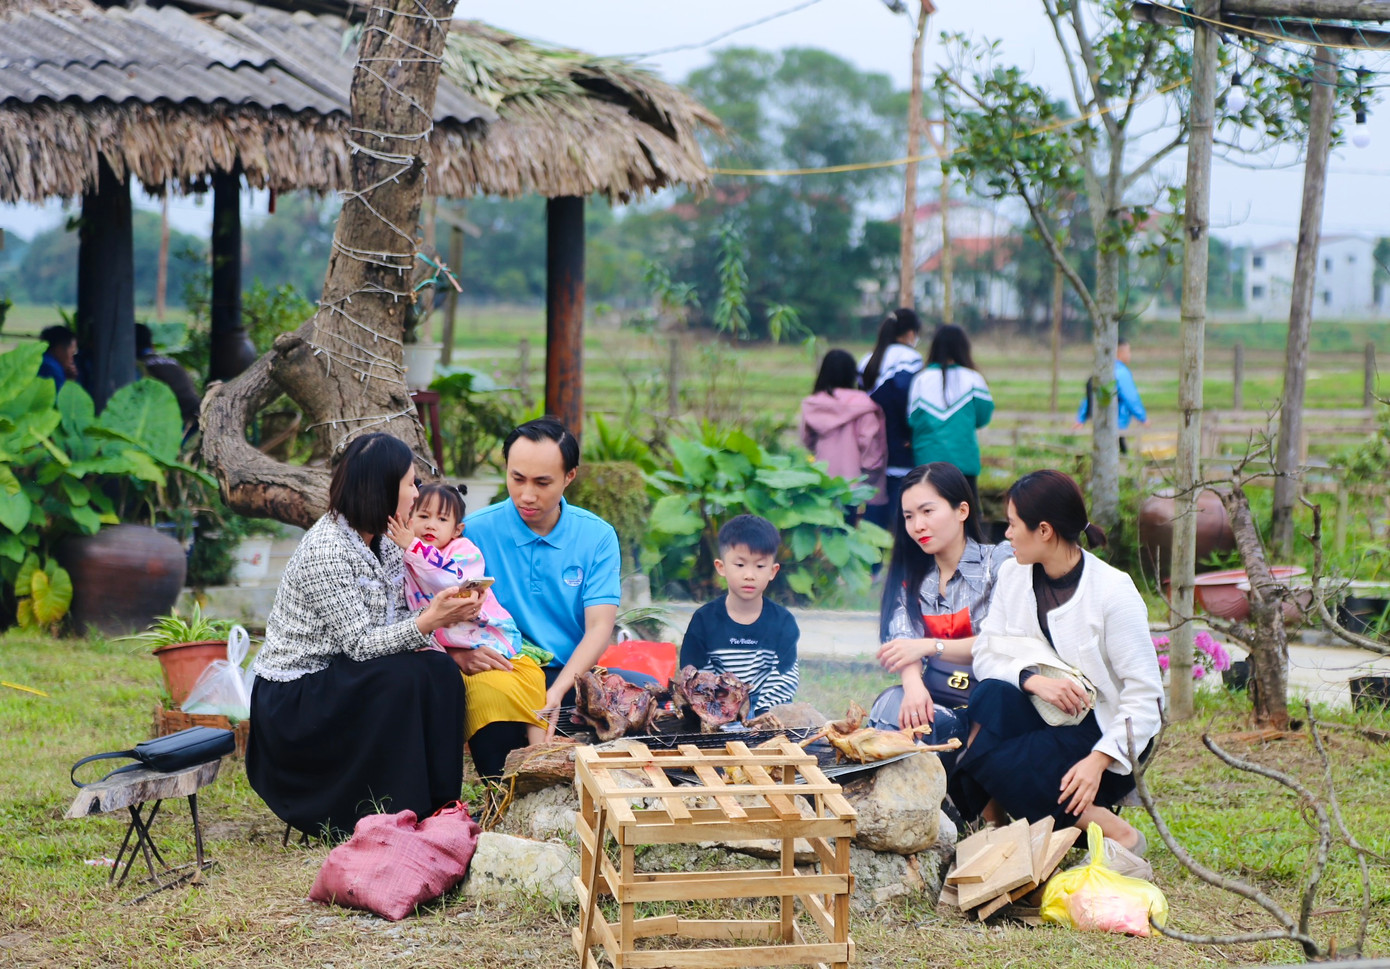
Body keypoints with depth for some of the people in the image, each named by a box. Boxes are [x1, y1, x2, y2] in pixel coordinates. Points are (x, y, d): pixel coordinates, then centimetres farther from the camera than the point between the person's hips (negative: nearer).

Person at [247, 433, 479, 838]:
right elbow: (358, 643, -25)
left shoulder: (382, 541, 5)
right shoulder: (326, 551, -23)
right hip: (290, 699, -8)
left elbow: (394, 616, 9)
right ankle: (384, 817, -19)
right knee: (404, 679, -27)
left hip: (337, 678, 8)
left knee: (439, 670, -12)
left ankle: (434, 806, -6)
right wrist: (429, 620, -32)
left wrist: (431, 625, -12)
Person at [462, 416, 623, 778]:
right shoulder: (474, 532, 2)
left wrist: (555, 693, -22)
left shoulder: (597, 536, 6)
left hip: (571, 676, 2)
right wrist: (461, 654, -27)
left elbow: (599, 627, -4)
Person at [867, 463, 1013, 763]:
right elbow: (903, 641, -2)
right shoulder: (909, 576, 16)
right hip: (932, 697, 4)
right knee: (891, 705, -31)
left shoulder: (998, 562, 1)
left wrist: (930, 646, -22)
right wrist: (913, 684, -25)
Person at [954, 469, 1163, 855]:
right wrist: (1032, 679, -23)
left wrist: (1099, 760, -28)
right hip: (1040, 716, 5)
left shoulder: (1113, 590, -15)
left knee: (991, 765, -28)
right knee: (991, 694, -28)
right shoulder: (1013, 575, 3)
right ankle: (989, 823, -15)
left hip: (1102, 731, -5)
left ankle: (1116, 832, -15)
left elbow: (1144, 692, -17)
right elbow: (985, 655, -1)